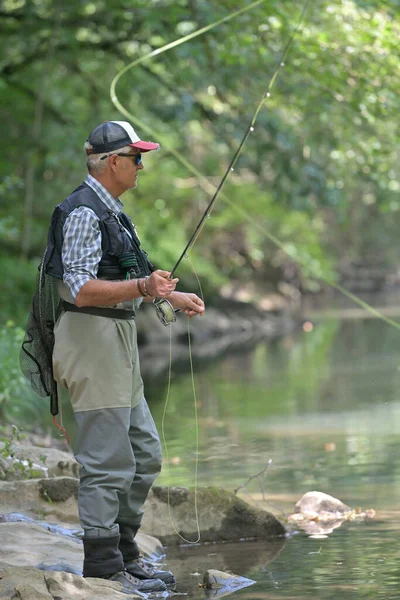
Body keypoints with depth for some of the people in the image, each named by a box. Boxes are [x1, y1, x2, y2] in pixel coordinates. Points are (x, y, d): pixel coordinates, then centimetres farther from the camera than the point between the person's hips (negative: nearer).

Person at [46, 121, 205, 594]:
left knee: (144, 453, 14)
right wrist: (142, 288, -33)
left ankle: (124, 553, 22)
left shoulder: (110, 210, 18)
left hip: (117, 342, 11)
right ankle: (104, 569, -3)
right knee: (107, 461, -8)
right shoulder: (83, 212, -15)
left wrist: (173, 296, 30)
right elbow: (82, 289, -23)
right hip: (91, 339, -11)